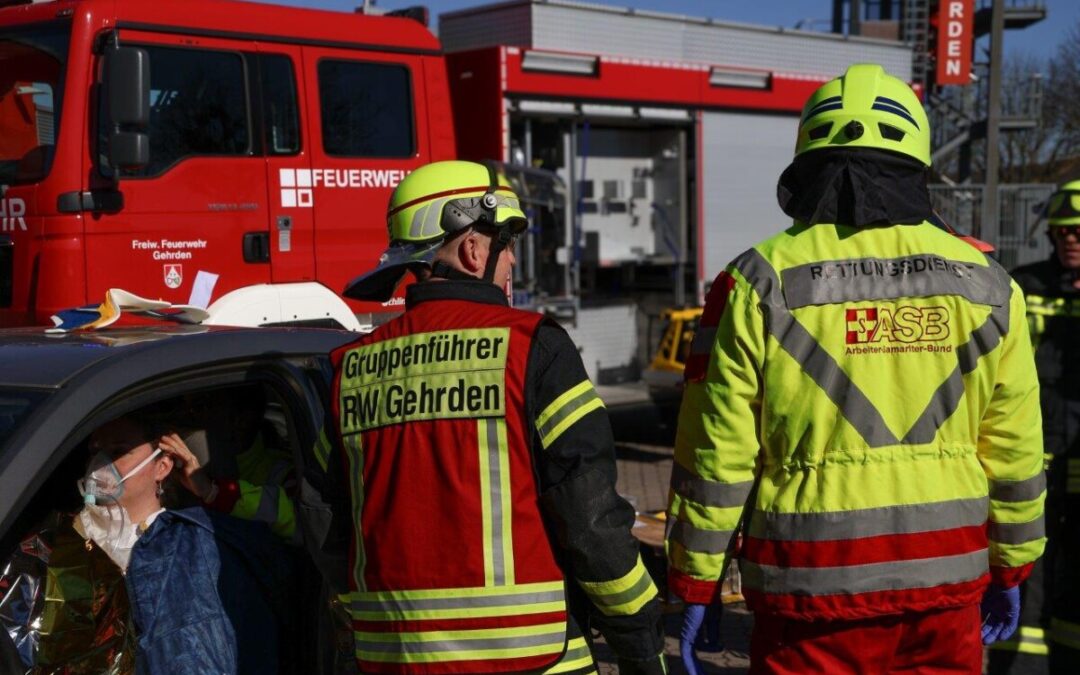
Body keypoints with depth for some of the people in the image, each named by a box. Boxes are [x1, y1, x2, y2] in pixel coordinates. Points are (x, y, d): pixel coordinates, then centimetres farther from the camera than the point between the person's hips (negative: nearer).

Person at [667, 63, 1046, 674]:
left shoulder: (759, 284, -7)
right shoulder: (985, 285, 2)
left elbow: (717, 456, -7)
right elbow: (1014, 454, 6)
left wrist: (696, 587, 1)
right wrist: (1010, 570, 19)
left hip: (811, 582, -2)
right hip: (945, 582, 3)